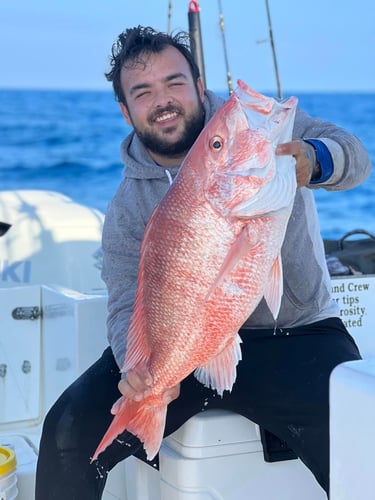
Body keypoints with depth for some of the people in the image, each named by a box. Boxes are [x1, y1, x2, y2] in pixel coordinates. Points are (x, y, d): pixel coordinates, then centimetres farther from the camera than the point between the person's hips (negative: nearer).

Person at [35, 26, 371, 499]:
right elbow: (128, 307, -6)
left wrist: (312, 160, -39)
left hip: (295, 336, -1)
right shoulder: (128, 207, 3)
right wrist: (139, 366, -29)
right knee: (72, 430, -14)